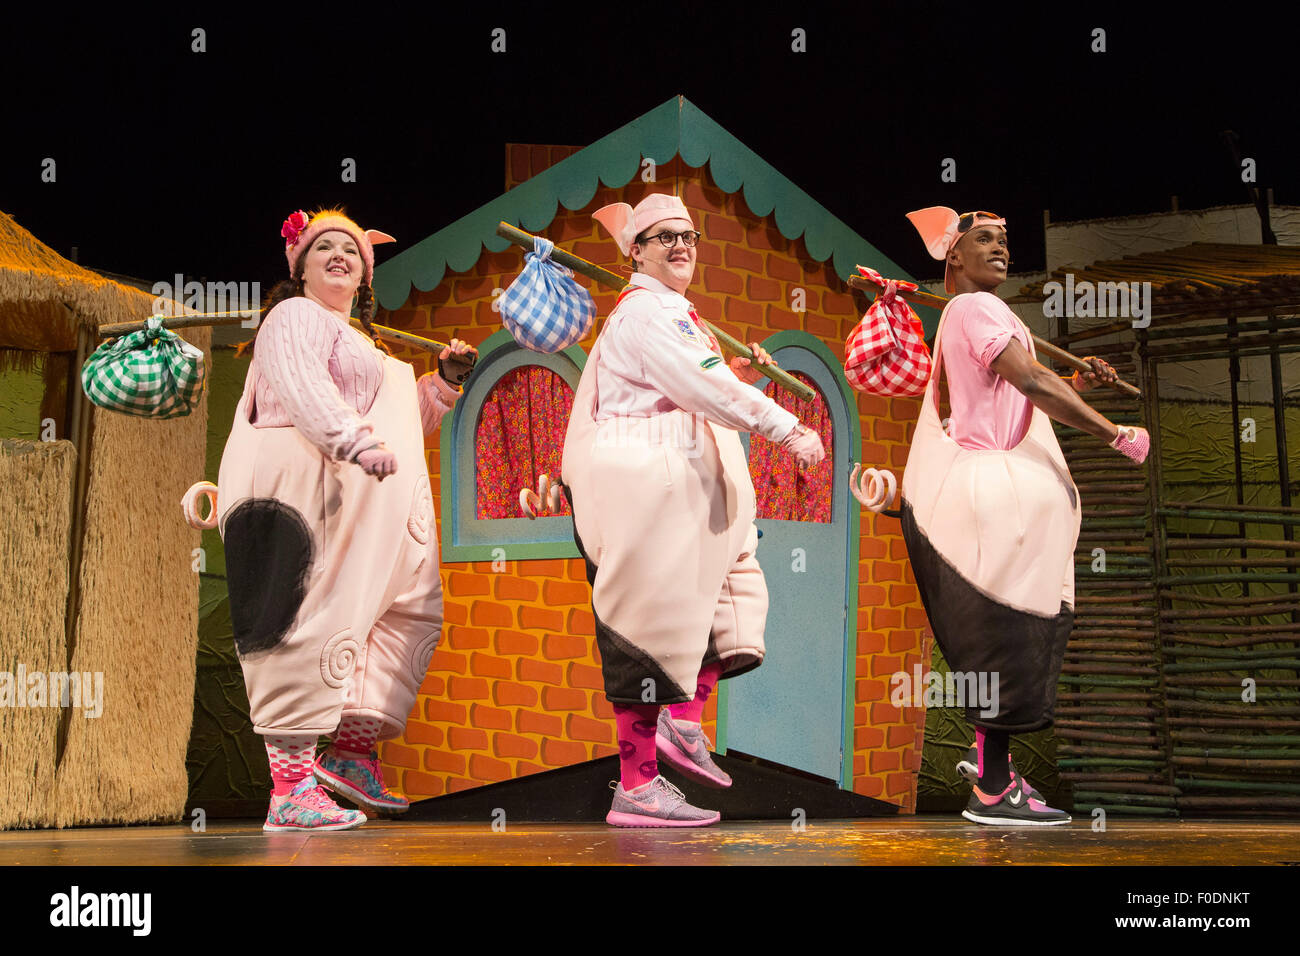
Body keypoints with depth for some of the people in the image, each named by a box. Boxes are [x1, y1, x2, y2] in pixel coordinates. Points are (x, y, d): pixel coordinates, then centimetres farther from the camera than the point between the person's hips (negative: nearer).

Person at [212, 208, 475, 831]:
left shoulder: (364, 344, 31)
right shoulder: (296, 317, 3)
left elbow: (402, 423, 36)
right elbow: (302, 388, -17)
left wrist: (442, 382, 21)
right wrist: (356, 442, -31)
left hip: (371, 502, 10)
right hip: (310, 485, -10)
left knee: (413, 612, 5)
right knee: (312, 627, -15)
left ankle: (352, 752, 4)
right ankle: (290, 791, -17)